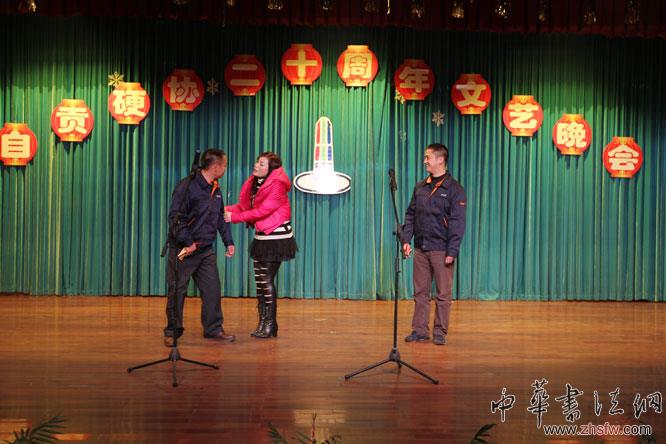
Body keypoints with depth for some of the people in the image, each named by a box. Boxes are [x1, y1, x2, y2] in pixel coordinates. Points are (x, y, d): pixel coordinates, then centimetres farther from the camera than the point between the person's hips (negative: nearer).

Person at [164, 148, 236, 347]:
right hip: (183, 249, -7)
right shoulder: (187, 186, -15)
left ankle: (213, 329, 17)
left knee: (212, 289, 6)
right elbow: (176, 218, -18)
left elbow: (221, 217, 21)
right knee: (177, 291, 2)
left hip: (206, 249, 7)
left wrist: (228, 241, 15)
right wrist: (188, 243, -20)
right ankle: (172, 332, 14)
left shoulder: (215, 189, 11)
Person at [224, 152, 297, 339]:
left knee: (267, 280, -6)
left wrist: (235, 217, -21)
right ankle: (263, 322, 17)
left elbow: (262, 211, -22)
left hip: (276, 237, -8)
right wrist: (228, 210, -12)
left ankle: (270, 325, 4)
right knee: (259, 279, 9)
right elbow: (244, 205, 6)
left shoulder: (277, 185, -16)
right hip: (261, 237, 8)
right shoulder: (254, 183, 9)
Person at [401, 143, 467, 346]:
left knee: (443, 294, 2)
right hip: (420, 248, 5)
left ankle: (440, 332, 11)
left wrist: (452, 252, -14)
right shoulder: (420, 187, 11)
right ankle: (419, 329, 16)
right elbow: (410, 215, 14)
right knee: (420, 292, 8)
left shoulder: (454, 189, -5)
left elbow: (457, 223, -9)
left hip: (441, 250, -5)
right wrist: (406, 240, 3)